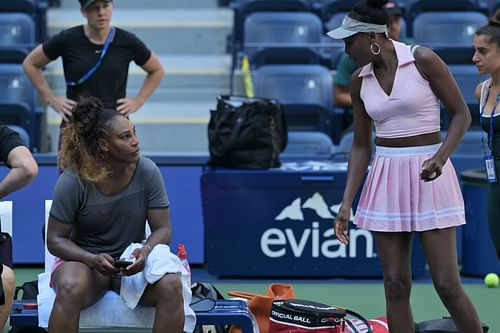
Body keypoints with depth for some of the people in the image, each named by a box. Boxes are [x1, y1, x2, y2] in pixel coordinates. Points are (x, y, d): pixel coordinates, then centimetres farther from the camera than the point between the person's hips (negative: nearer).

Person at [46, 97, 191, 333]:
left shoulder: (147, 172, -8)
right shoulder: (72, 181, -14)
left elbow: (162, 229, -2)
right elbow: (55, 239, -7)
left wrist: (146, 251, -25)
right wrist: (93, 259, -25)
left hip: (133, 261, 2)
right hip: (83, 259, -2)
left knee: (171, 285, -29)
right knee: (70, 290, -38)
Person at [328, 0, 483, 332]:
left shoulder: (423, 60, -9)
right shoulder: (360, 81, 5)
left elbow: (462, 114, -5)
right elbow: (361, 146, 11)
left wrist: (441, 155, -21)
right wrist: (346, 204, 4)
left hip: (428, 177, -5)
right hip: (386, 179, 5)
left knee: (447, 284, -7)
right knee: (395, 285, 3)